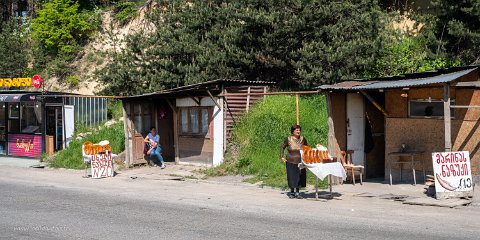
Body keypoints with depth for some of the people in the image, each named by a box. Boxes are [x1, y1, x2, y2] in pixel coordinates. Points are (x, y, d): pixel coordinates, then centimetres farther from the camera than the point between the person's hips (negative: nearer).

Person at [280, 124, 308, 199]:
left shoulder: (302, 139, 3)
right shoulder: (288, 139, -3)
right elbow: (282, 147, 9)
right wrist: (282, 157, 2)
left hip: (300, 161, 2)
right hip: (291, 162, -2)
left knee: (300, 177, 3)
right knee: (292, 177, 2)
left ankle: (297, 193, 14)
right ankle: (292, 192, 14)